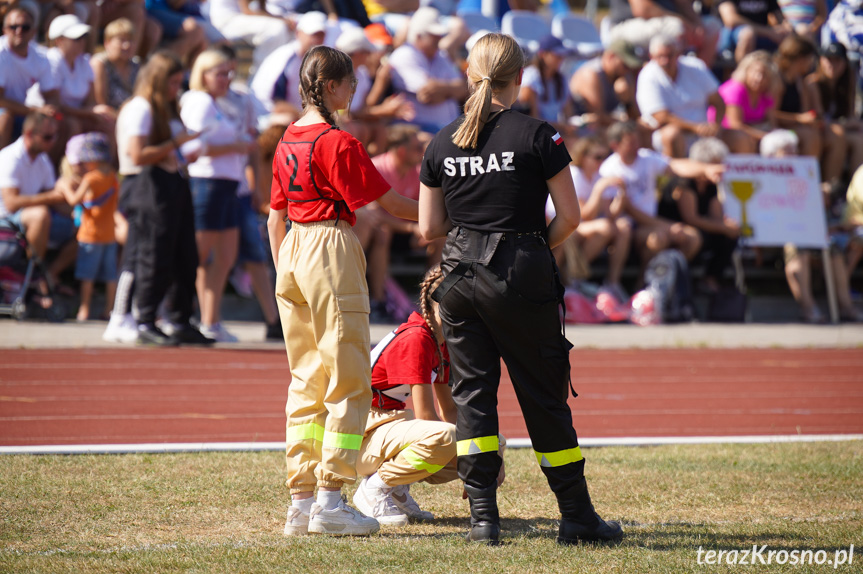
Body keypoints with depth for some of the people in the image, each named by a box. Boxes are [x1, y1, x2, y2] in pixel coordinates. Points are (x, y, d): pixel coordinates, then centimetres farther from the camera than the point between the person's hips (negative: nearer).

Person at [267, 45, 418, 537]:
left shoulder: (288, 142, 11)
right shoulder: (339, 143, -12)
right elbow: (387, 201, -10)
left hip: (293, 256, 8)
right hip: (332, 249, -8)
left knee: (306, 380, 12)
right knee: (349, 381, -3)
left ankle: (301, 501, 11)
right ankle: (330, 500, -7)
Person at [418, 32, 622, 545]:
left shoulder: (442, 143, 4)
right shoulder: (537, 136, -7)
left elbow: (429, 228, 9)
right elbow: (570, 217, -7)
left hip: (460, 274, 3)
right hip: (522, 275, -3)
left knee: (472, 391, 8)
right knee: (544, 396, 5)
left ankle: (483, 515, 1)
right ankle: (577, 516, 13)